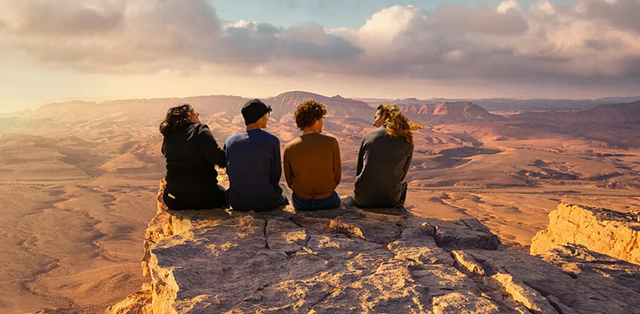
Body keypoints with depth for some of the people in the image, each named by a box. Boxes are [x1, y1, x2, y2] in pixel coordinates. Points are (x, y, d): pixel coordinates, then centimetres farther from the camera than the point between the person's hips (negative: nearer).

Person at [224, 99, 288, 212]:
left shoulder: (230, 141, -5)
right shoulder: (272, 141, -15)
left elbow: (229, 171, 4)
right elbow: (276, 174, -7)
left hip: (237, 203, 3)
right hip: (265, 203, -3)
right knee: (284, 200, 32)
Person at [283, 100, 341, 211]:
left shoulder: (289, 148, -10)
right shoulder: (331, 143, -15)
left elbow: (289, 182, 0)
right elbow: (337, 178, -7)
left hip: (300, 203, 1)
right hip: (327, 202, -1)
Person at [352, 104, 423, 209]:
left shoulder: (368, 137, -2)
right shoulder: (408, 143, -1)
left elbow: (358, 171, 7)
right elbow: (402, 176, 9)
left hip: (363, 200, 0)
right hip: (390, 201, 1)